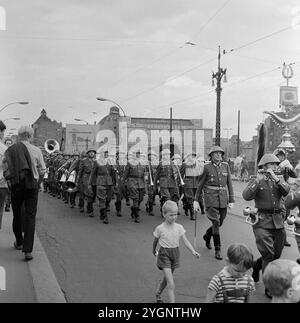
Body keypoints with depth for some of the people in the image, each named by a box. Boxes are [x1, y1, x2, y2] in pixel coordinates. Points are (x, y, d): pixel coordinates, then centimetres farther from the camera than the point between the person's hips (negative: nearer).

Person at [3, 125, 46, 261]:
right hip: (32, 185, -1)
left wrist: (11, 182, 12)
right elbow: (42, 171, 0)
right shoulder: (36, 150, -4)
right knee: (30, 216, 0)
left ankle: (19, 243, 34)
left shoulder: (9, 150, -1)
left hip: (15, 186, 1)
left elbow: (6, 170, -1)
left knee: (17, 215, 18)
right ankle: (28, 250, -6)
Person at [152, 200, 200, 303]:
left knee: (167, 279, 22)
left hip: (175, 253, 4)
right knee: (171, 284, -12)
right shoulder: (160, 228, -13)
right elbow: (155, 241, 4)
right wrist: (154, 250, 18)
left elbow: (186, 241, -10)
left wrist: (193, 251, -23)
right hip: (164, 254, -4)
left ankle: (158, 293, 49)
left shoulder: (179, 227, -5)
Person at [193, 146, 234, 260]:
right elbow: (200, 185, 4)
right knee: (216, 222, -11)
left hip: (223, 197, 4)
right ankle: (217, 250, -1)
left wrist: (231, 200, 4)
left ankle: (207, 236, 42)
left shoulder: (225, 166, 8)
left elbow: (229, 184, 9)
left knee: (220, 222, 12)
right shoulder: (207, 167, -1)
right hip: (211, 197, -4)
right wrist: (196, 200, 2)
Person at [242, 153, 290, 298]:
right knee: (268, 254, -8)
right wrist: (257, 181, -23)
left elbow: (286, 192, -8)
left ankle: (257, 265, 41)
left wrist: (276, 178, -19)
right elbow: (246, 196, -16)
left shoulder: (279, 179, 11)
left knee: (277, 254, 13)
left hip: (278, 221, 5)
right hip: (263, 222, -5)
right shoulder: (256, 181, 0)